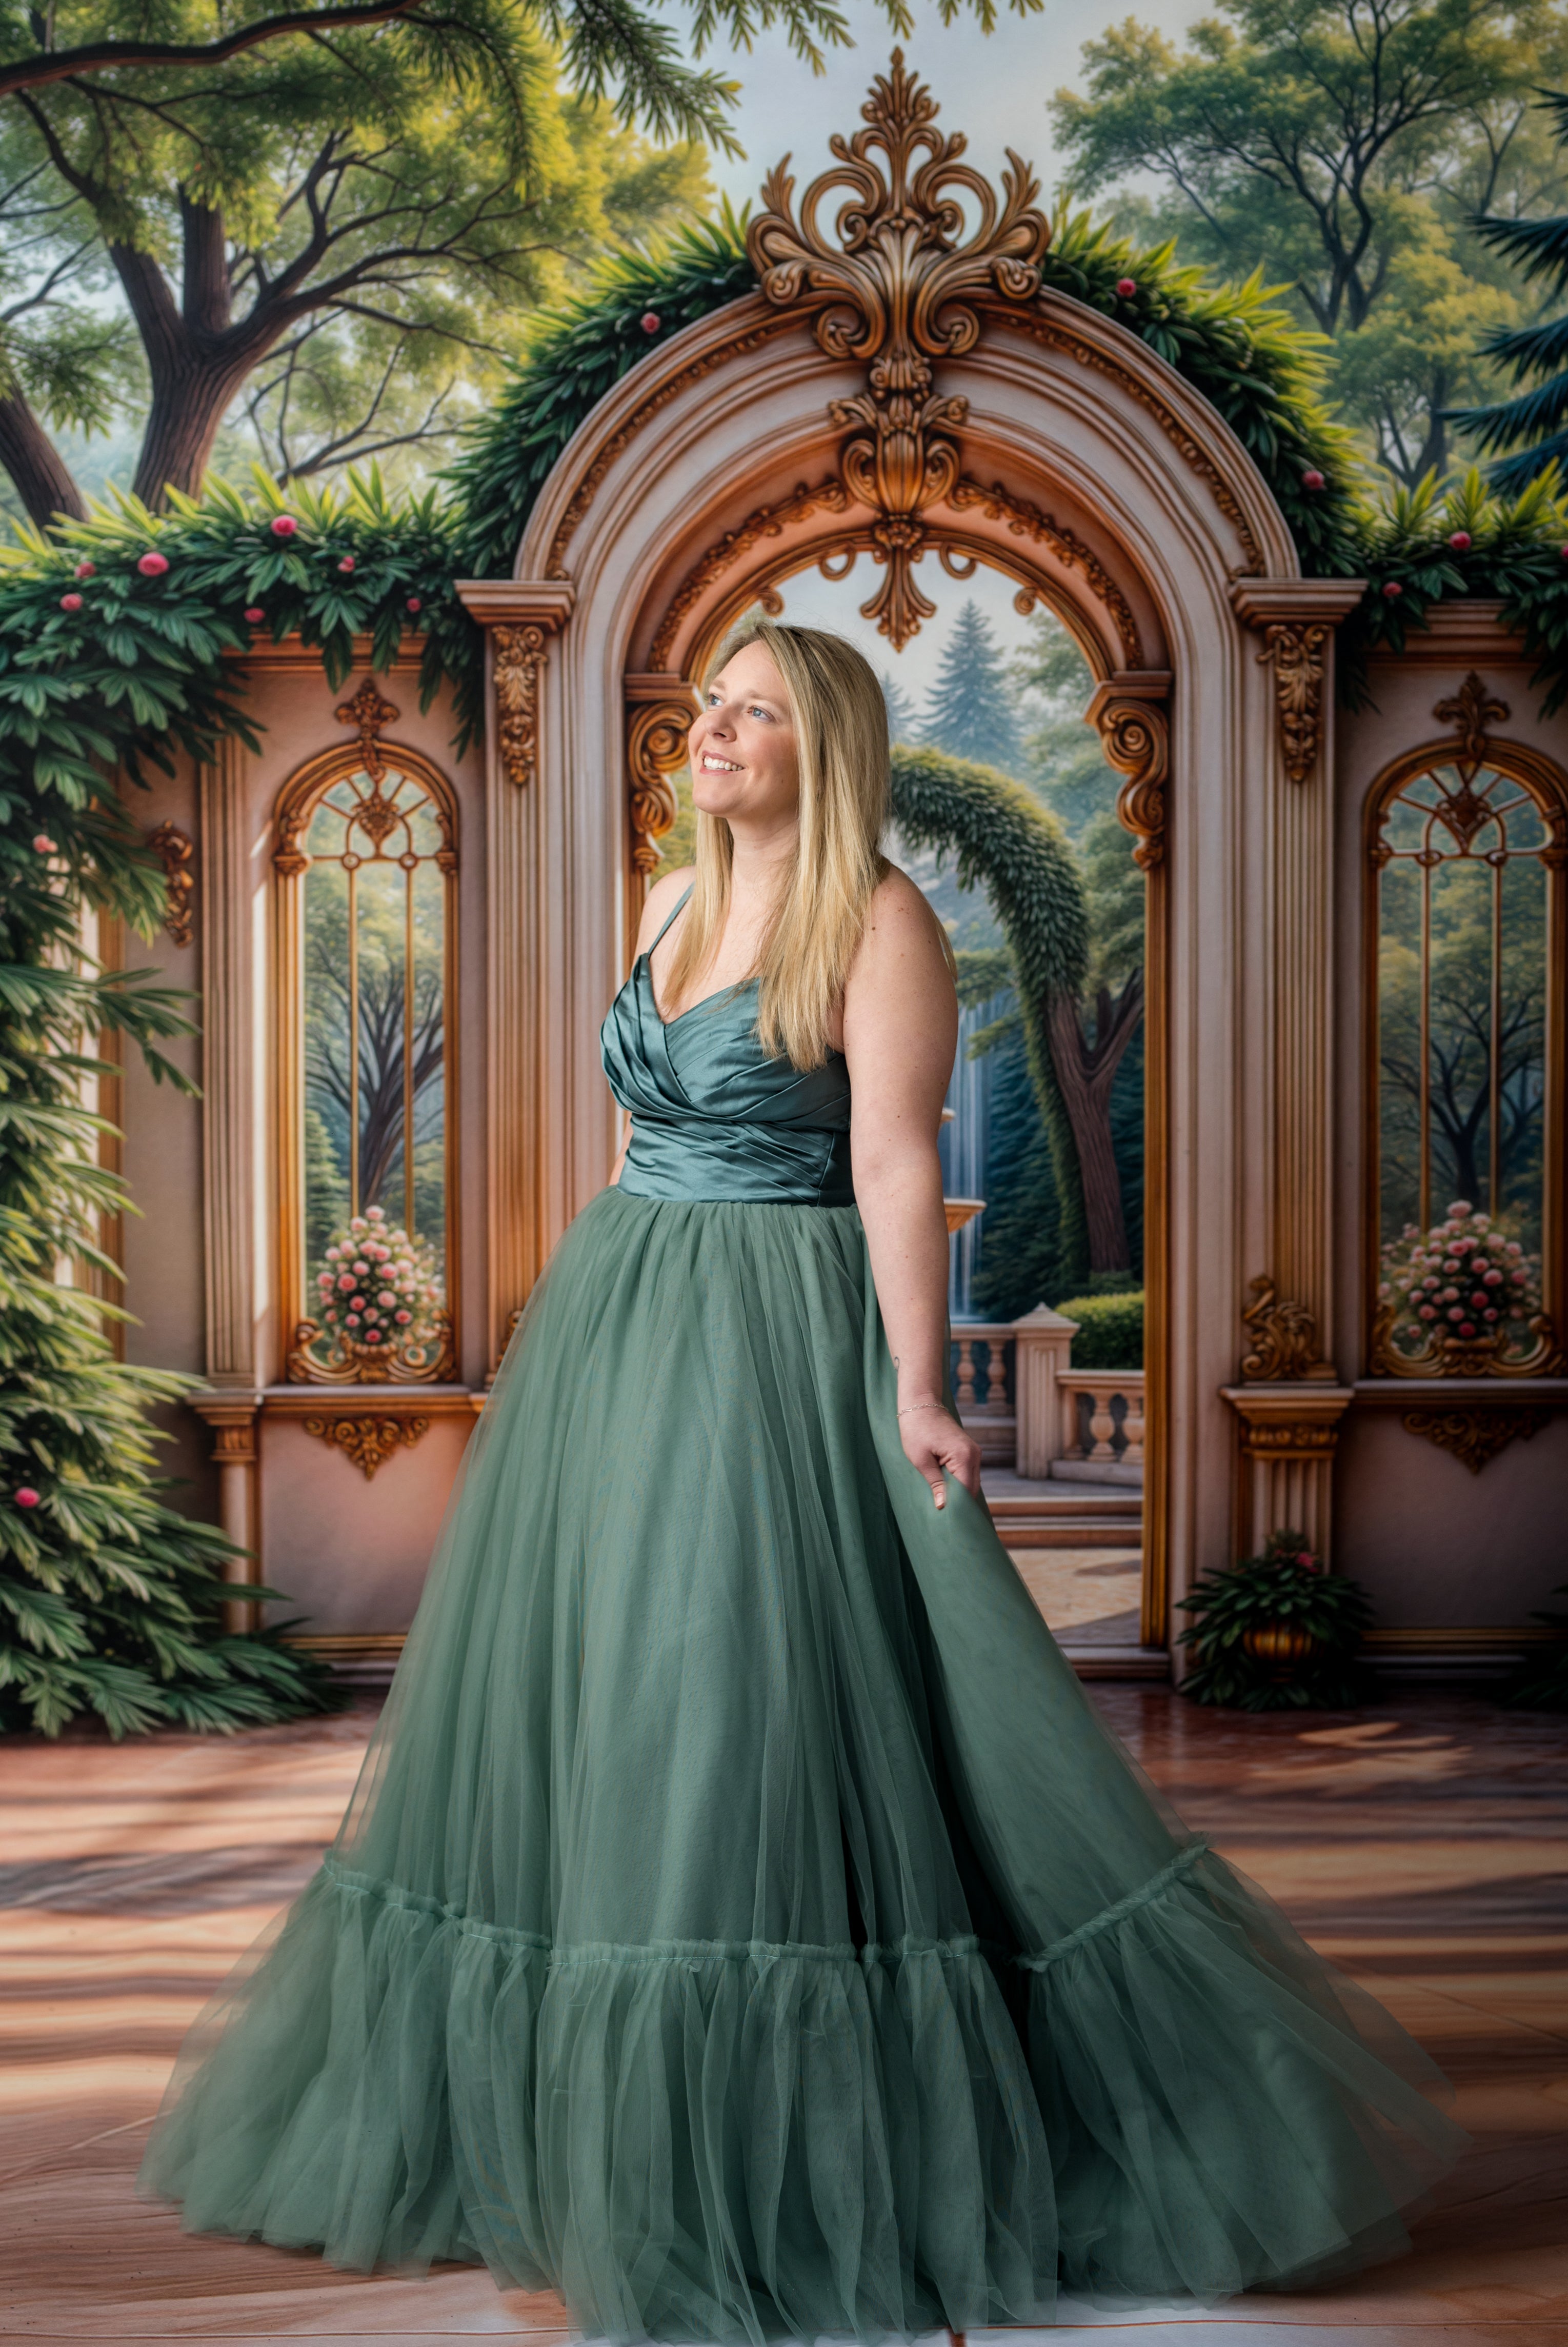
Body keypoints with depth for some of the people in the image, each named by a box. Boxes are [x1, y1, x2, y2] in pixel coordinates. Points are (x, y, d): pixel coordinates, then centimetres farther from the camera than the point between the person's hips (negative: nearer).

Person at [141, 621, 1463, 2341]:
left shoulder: (881, 921, -8)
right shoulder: (674, 902, 14)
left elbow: (895, 1162, -15)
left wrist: (917, 1392, -20)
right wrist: (585, 1334, 18)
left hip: (776, 1350, -8)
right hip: (611, 1330, 8)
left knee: (769, 1714, -6)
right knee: (587, 1704, 12)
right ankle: (596, 2108, 28)